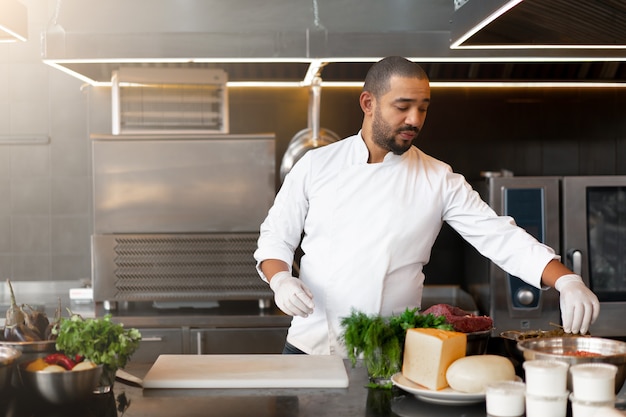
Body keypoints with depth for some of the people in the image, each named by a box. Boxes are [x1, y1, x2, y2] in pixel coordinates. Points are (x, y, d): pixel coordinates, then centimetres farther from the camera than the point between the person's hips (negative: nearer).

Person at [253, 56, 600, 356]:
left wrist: (568, 281, -21)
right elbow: (275, 238, 7)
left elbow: (500, 237, -8)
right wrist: (280, 280, -14)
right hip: (311, 347, 1)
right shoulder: (317, 165, 1)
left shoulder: (440, 181, -1)